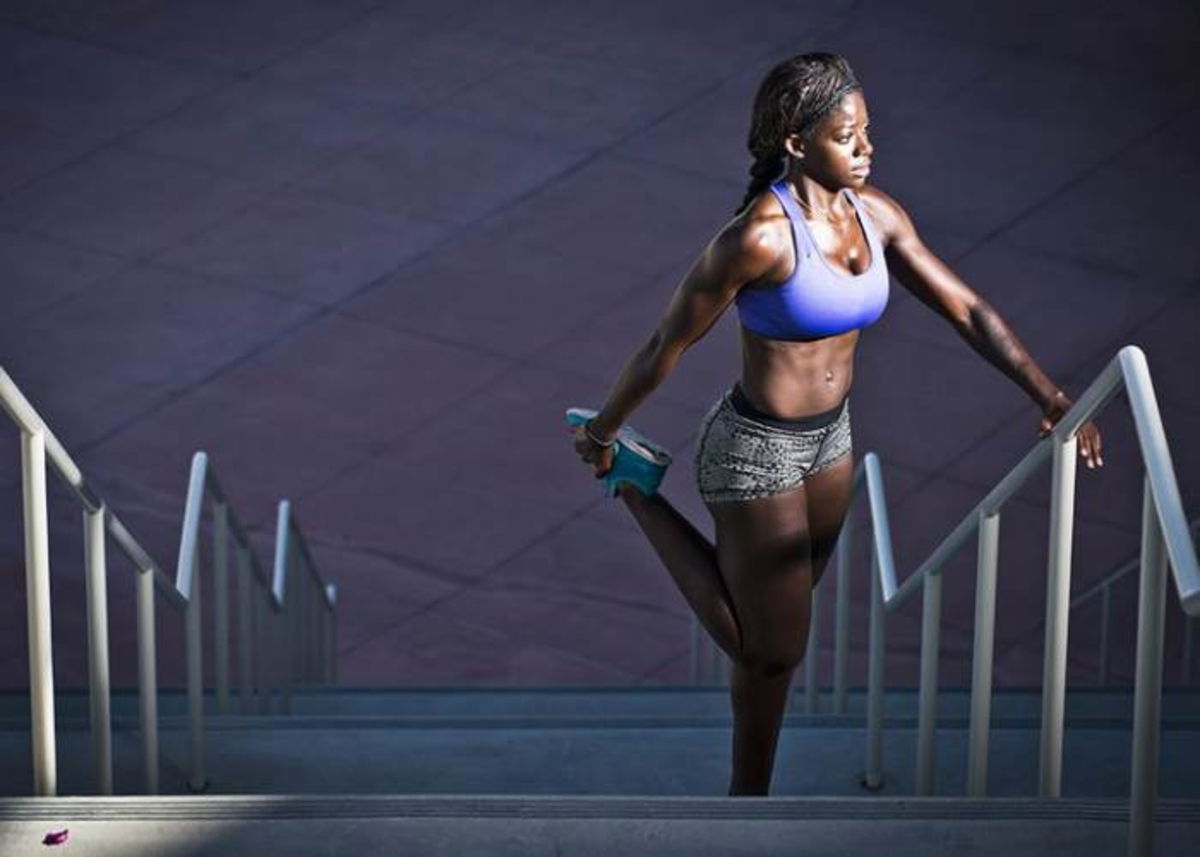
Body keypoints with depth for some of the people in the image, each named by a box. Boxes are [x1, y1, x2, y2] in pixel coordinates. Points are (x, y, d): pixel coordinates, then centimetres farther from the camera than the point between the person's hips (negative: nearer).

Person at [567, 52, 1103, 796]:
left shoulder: (875, 213, -7)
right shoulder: (759, 236, -29)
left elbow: (966, 309, -3)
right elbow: (668, 345, -18)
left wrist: (1051, 396, -13)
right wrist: (601, 432, -7)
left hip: (830, 437, 7)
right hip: (757, 451, -7)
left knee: (782, 616, 27)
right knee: (775, 650, 6)